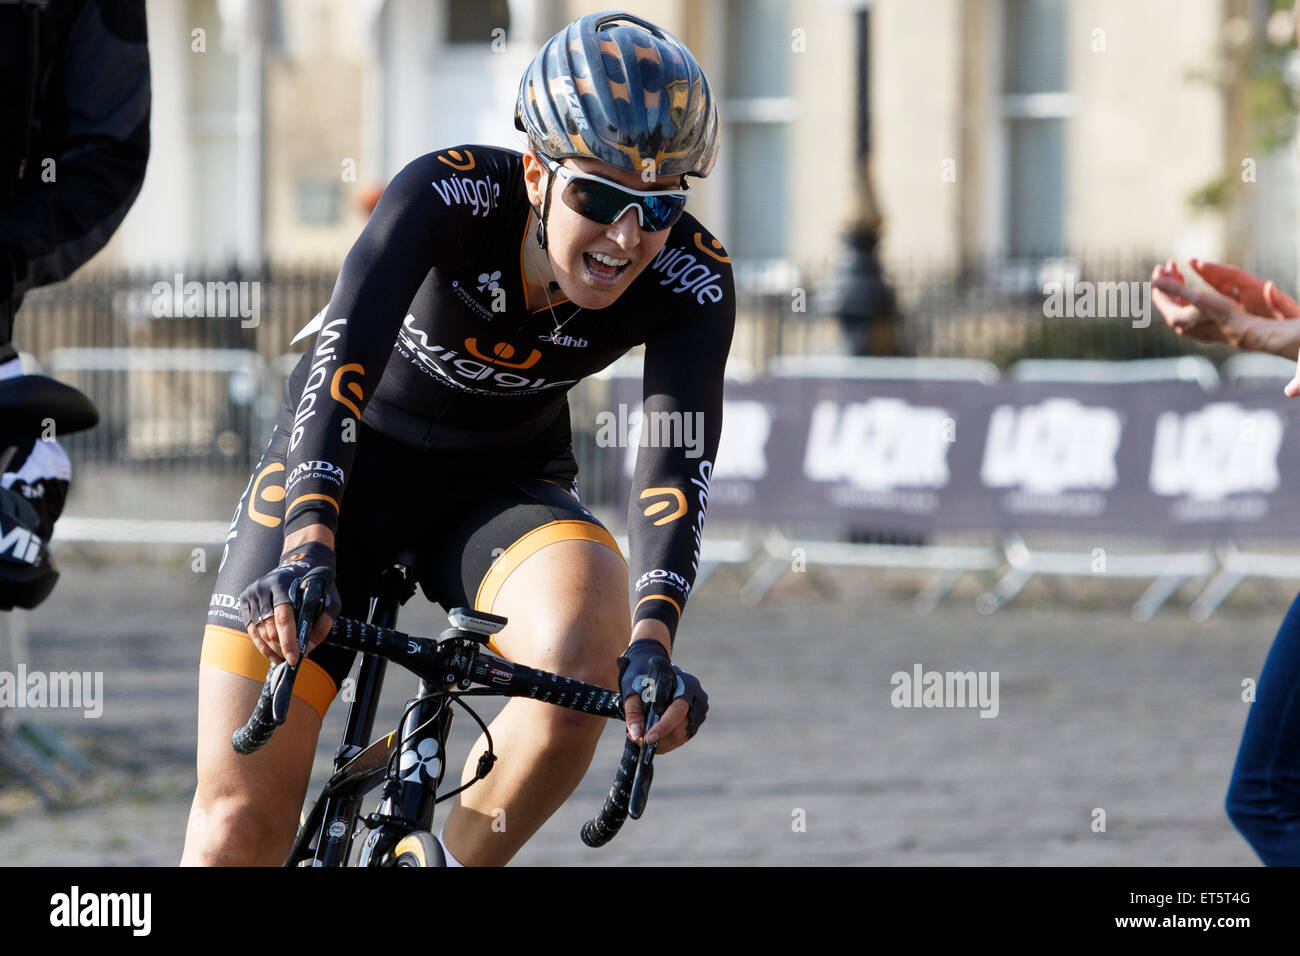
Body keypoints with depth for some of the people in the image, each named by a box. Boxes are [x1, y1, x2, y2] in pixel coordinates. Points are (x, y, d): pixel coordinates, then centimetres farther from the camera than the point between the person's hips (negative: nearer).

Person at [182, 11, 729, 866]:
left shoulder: (692, 282, -21)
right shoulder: (449, 195, -28)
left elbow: (679, 454, -32)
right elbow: (346, 352, -41)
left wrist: (653, 638, -49)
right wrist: (308, 542, -56)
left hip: (502, 493, 2)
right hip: (353, 466, -1)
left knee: (583, 658, -34)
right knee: (241, 817, -10)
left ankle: (458, 861, -9)